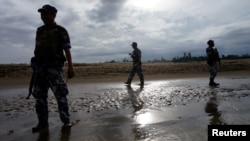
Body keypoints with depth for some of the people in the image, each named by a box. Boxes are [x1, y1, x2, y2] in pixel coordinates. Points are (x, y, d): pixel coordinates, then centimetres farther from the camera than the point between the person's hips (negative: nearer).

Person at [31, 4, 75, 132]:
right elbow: (37, 49, 18)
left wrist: (70, 67, -17)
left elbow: (67, 50, -8)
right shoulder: (39, 31, 17)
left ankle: (66, 121, -2)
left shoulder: (61, 31, 0)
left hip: (54, 66, -5)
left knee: (60, 94, -11)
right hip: (39, 66, 6)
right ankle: (42, 122, 12)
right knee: (39, 95, 3)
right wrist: (35, 67, 17)